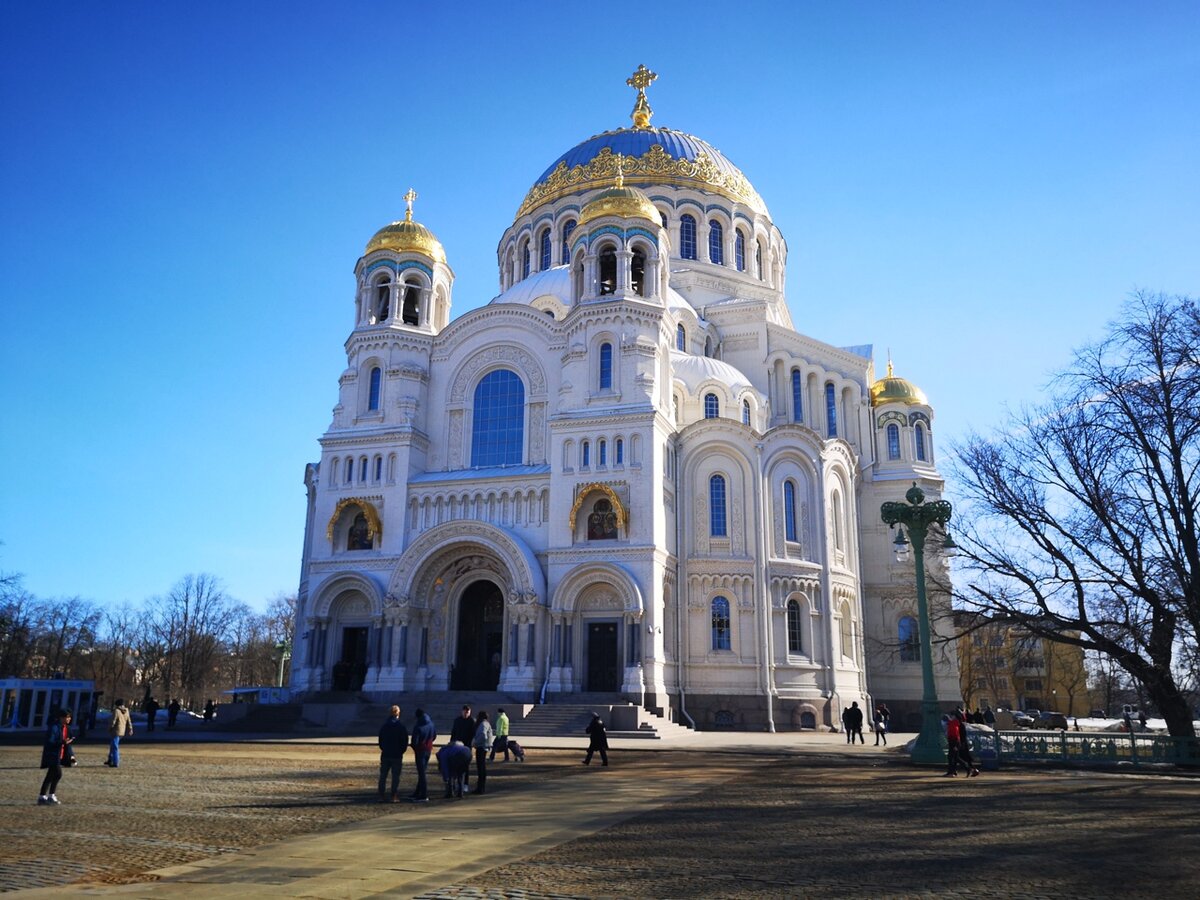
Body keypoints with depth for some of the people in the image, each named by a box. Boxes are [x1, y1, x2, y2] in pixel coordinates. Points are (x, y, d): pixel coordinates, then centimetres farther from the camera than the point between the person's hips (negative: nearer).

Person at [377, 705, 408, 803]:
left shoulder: (384, 725, 3)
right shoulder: (401, 726, -6)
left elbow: (380, 740, 8)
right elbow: (405, 742, -5)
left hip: (385, 754, 3)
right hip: (397, 755, -3)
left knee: (383, 776, 10)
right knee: (395, 776, 2)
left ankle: (381, 796, 8)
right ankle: (394, 796, -1)